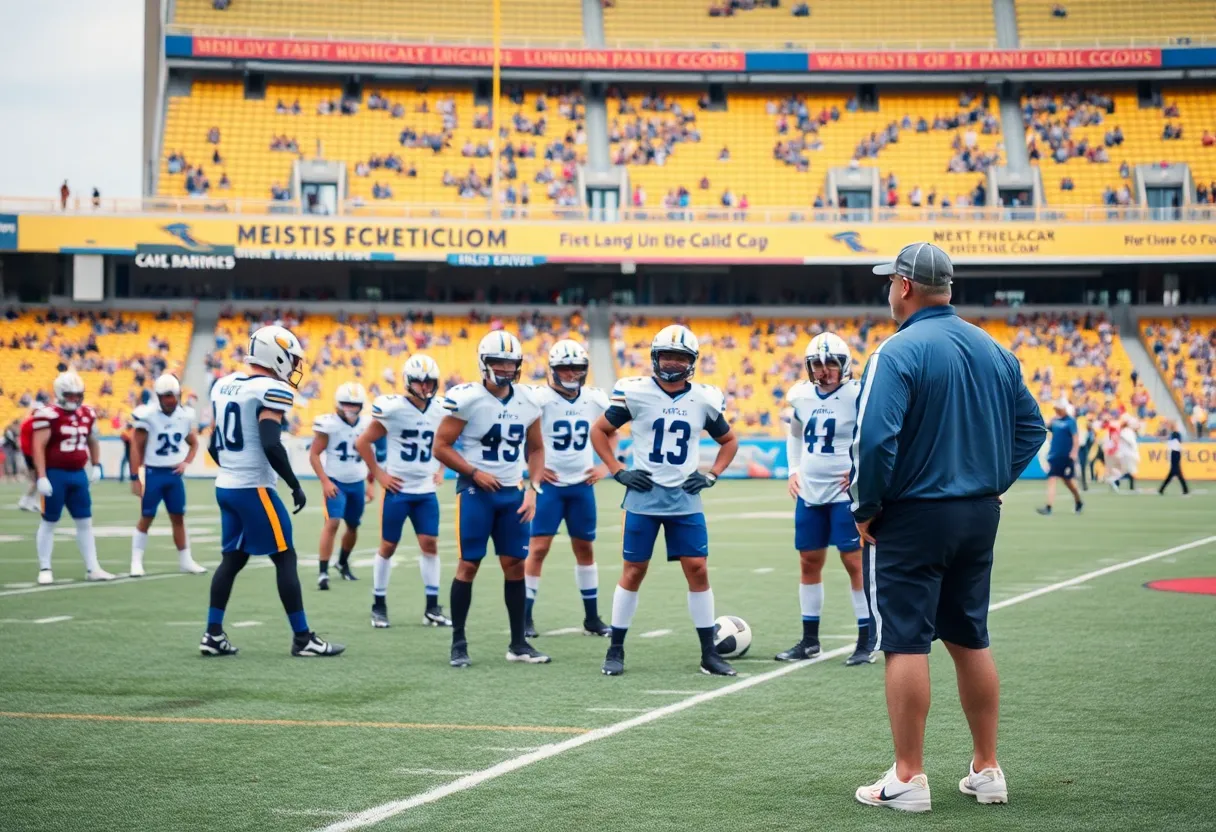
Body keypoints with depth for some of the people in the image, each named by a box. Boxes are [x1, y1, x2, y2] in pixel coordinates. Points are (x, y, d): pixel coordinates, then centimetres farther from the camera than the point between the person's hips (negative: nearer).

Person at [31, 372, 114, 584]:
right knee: (49, 522, 3)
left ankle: (92, 568, 13)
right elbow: (39, 447, -16)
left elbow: (92, 442, 24)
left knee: (85, 522, 8)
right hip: (55, 474, -6)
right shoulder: (48, 415, -13)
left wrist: (96, 465, 16)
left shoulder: (87, 415, 8)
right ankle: (44, 569, 11)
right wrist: (42, 477, -20)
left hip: (78, 474, 7)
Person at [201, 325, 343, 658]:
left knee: (232, 559, 14)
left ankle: (213, 634, 12)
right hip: (254, 489, -8)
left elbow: (214, 445, 16)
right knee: (285, 558, -1)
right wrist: (296, 486, -14)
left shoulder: (223, 385, 11)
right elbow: (270, 445, -23)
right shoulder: (271, 390, -14)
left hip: (225, 486, 8)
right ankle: (303, 638, 2)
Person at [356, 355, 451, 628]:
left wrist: (440, 470, 8)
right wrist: (378, 474, -6)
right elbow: (363, 443, -5)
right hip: (398, 490, -4)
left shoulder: (439, 413, 2)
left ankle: (432, 607, 7)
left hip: (426, 491, 4)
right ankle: (379, 604, 16)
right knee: (388, 546, 4)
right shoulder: (392, 409, -12)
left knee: (430, 543, 0)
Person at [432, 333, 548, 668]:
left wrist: (533, 488, 4)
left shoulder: (527, 402, 4)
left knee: (515, 565, 5)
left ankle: (518, 643, 13)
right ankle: (458, 643, 7)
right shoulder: (467, 399, -11)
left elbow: (535, 449, 15)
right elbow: (441, 446, -8)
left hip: (512, 492, 5)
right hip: (476, 491, -5)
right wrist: (474, 472, -15)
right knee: (468, 564, -3)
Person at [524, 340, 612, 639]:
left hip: (582, 485, 4)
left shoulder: (595, 400, 2)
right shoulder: (539, 398, -11)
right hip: (549, 484, -4)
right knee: (538, 548, -7)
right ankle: (524, 617, -1)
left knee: (585, 548, 11)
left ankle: (592, 617, 21)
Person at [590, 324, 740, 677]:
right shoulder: (635, 393, -5)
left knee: (698, 570, 0)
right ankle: (615, 651, 14)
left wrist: (711, 475, 3)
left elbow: (728, 441, 17)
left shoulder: (704, 399, 2)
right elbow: (600, 431, 5)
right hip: (643, 497, -2)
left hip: (685, 499, 2)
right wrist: (619, 471, -4)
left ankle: (709, 654, 8)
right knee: (633, 572, 3)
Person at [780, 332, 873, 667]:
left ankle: (866, 641, 4)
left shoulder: (858, 396, -12)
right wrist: (794, 470, 14)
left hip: (844, 491, -6)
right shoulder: (801, 396, 6)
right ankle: (809, 640, 20)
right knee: (809, 563, 10)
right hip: (809, 491, 6)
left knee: (854, 562, -4)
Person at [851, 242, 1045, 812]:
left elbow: (874, 438, -24)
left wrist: (865, 509, -11)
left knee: (905, 644, -1)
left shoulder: (897, 352, -15)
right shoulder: (994, 350, 8)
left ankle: (908, 778, 2)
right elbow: (1031, 427, 13)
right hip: (980, 517, 7)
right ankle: (986, 771, 22)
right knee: (970, 641, 16)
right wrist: (993, 483, 14)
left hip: (909, 520, -7)